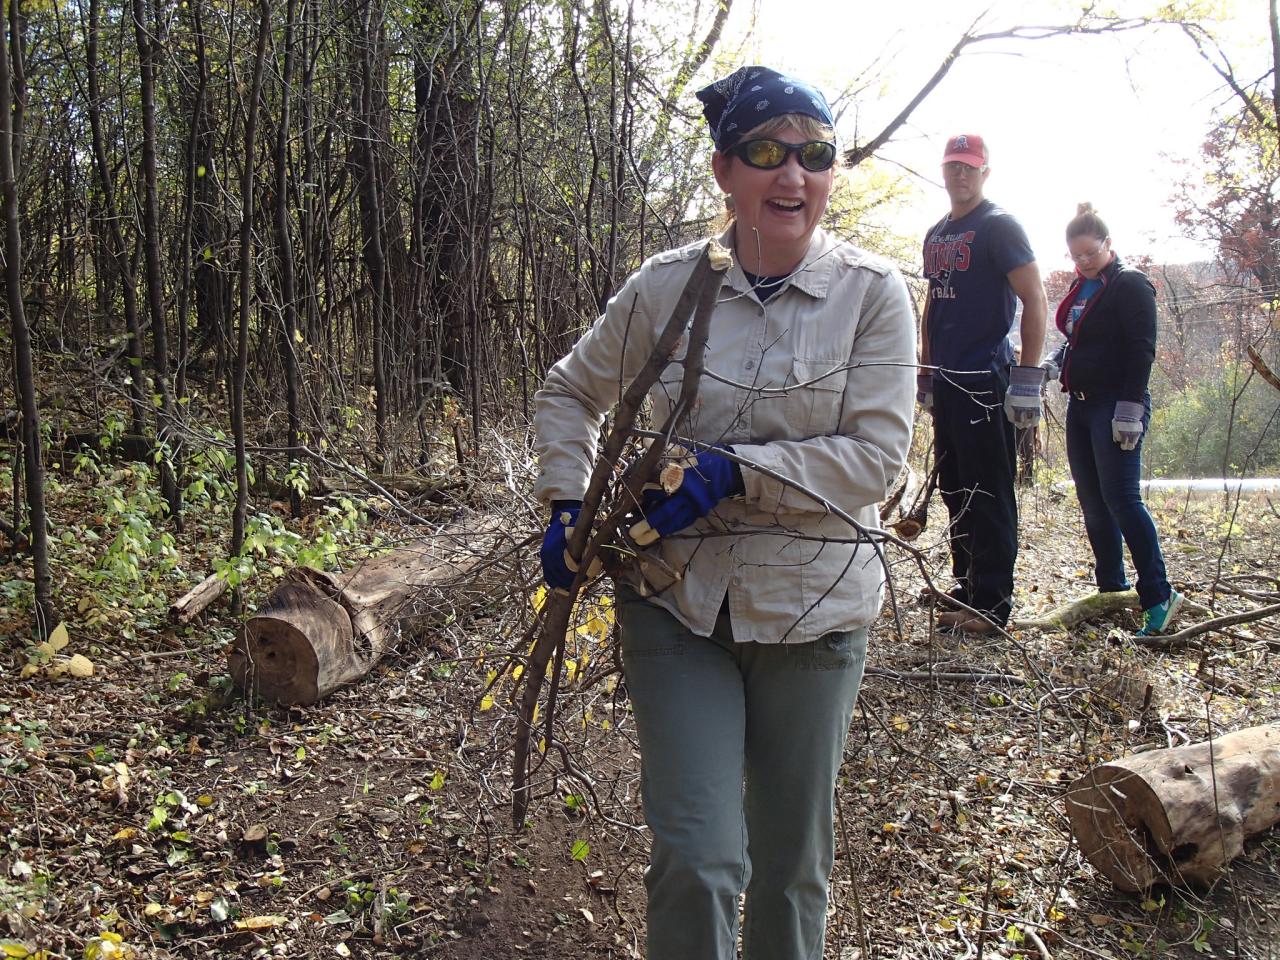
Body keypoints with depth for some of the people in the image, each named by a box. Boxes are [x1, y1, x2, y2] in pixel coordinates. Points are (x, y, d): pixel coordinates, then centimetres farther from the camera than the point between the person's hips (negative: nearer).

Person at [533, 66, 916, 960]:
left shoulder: (872, 293, -7)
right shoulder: (668, 284, -3)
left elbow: (876, 458, -12)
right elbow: (571, 393, 11)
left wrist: (734, 470, -21)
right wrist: (568, 506, -2)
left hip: (812, 609, 0)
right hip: (678, 603, 0)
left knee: (794, 857, 15)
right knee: (699, 857, -3)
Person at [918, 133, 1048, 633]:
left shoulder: (998, 226, -6)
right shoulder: (936, 235, 17)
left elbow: (1035, 300, -11)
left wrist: (1028, 380, -17)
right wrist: (925, 371, 20)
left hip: (985, 382, -8)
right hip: (946, 381, 8)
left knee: (988, 495, -5)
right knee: (955, 489, 14)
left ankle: (991, 605, 0)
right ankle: (965, 587, 25)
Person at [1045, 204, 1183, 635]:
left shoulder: (1130, 284, -8)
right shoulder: (1081, 287, 16)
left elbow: (1141, 350, -14)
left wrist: (1130, 408, -20)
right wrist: (1056, 364, 6)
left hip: (1117, 406, -9)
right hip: (1081, 405, 9)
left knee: (1120, 499, -13)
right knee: (1092, 502, 9)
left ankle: (1158, 595, -6)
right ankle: (1111, 591, 17)